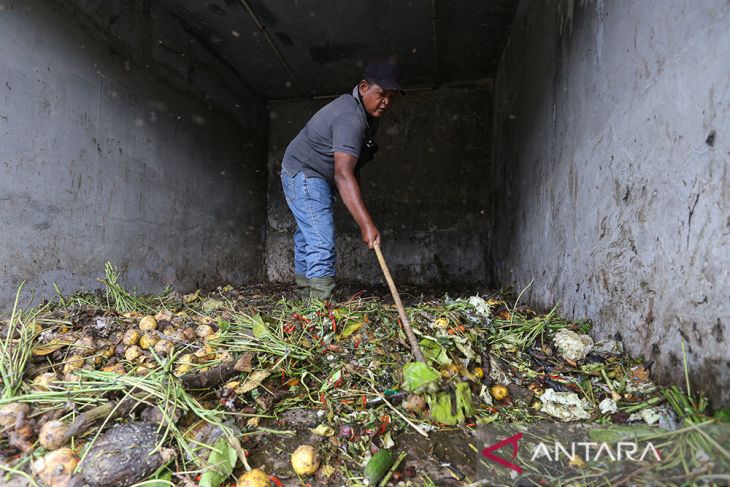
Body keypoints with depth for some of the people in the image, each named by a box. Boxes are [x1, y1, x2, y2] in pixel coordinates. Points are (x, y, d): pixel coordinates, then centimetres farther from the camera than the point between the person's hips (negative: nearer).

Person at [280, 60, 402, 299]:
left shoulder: (366, 113, 5)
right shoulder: (350, 117, -28)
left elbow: (351, 166, 14)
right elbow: (343, 175, -40)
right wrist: (366, 224, -46)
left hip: (316, 178, 10)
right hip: (304, 174, -10)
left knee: (307, 239, 14)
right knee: (322, 246, -19)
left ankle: (306, 296, 25)